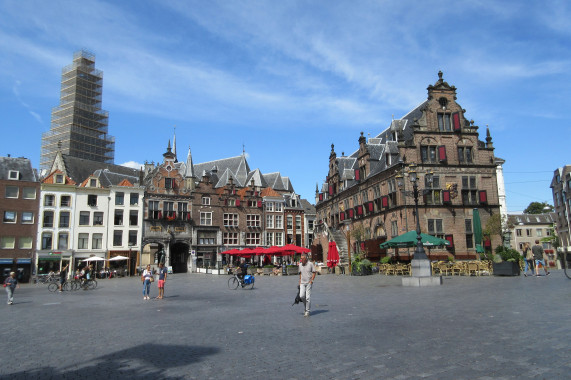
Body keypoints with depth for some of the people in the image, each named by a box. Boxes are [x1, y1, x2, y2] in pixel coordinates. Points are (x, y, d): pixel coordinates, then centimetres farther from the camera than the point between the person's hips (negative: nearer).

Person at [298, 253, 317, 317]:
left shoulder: (310, 264, -7)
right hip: (302, 283, 4)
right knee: (302, 296, -7)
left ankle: (308, 311, 3)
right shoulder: (300, 264, 8)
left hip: (309, 283, -4)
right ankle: (306, 306, 19)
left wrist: (311, 280, -10)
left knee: (308, 297, -7)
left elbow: (314, 273, -2)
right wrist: (300, 281, 14)